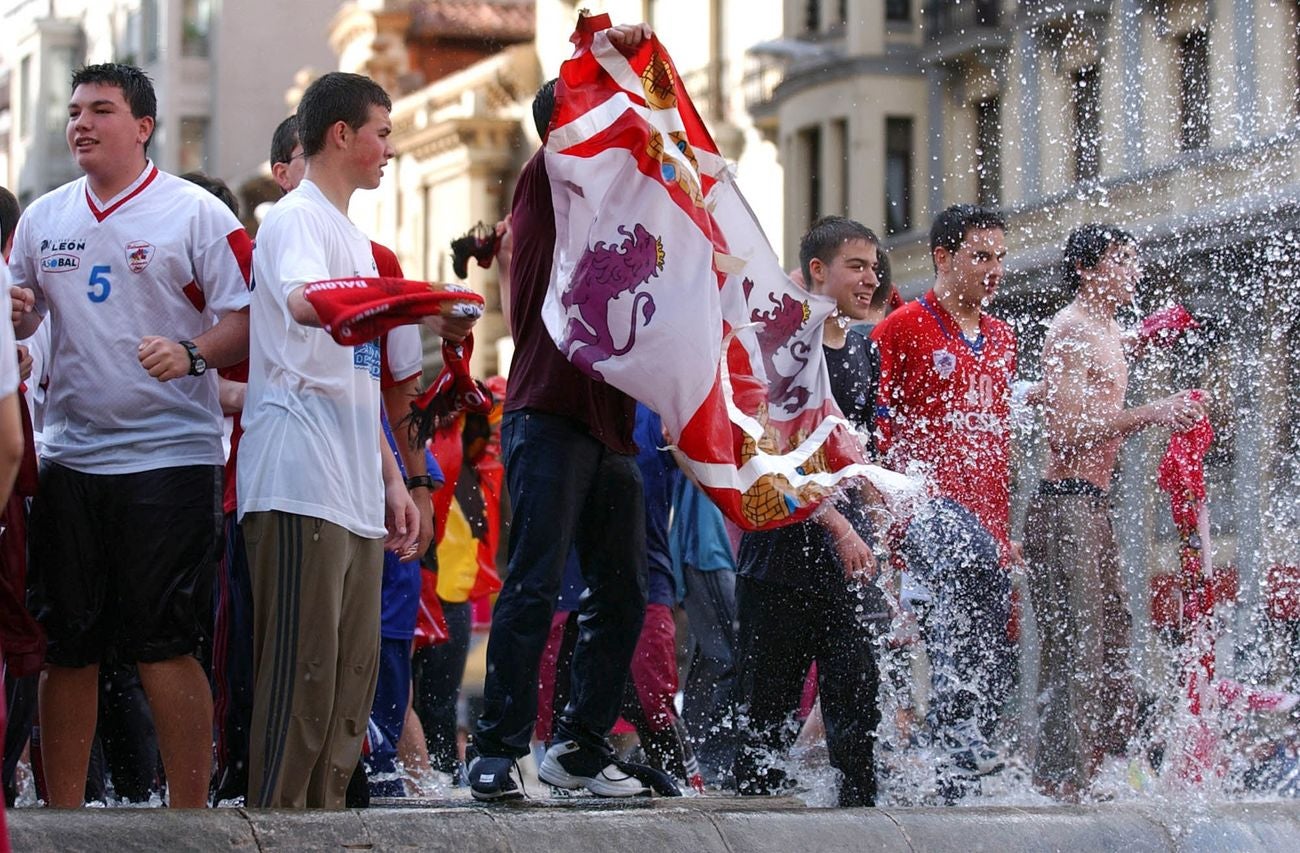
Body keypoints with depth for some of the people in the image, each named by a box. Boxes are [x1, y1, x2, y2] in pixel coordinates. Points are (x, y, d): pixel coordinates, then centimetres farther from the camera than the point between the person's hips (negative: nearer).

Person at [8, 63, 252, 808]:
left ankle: (191, 815, 2)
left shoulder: (196, 214, -3)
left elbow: (246, 320, -6)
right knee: (65, 650, 8)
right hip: (71, 458, 5)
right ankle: (62, 810, 17)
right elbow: (21, 318, 21)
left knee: (168, 648, -5)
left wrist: (193, 354, -25)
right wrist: (14, 315, -2)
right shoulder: (43, 219, 12)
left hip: (169, 457, -5)